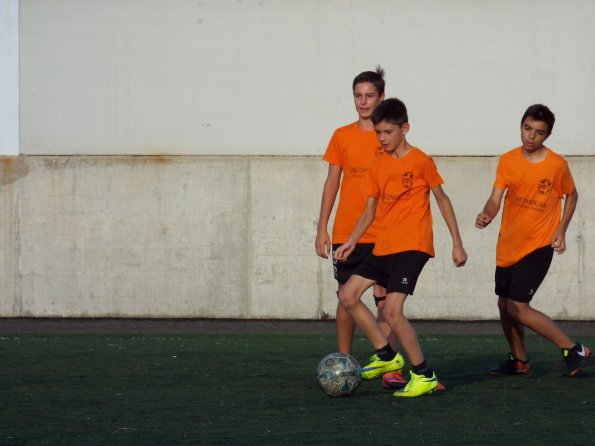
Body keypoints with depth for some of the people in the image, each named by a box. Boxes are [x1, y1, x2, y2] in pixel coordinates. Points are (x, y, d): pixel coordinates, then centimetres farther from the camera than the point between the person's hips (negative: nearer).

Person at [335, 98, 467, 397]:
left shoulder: (420, 161, -7)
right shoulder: (377, 167, 11)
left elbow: (442, 199, -1)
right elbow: (370, 210, 15)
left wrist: (457, 243, -2)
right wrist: (351, 242, 1)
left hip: (412, 246, -8)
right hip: (383, 247, 8)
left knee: (392, 311, -18)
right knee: (348, 295, 4)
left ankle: (424, 376, -8)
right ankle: (386, 355, 14)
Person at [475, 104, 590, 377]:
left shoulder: (557, 164, -11)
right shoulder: (508, 161, -3)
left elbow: (571, 195, 6)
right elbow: (495, 199, -7)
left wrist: (561, 229, -5)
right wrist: (486, 215, -29)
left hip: (538, 245, -5)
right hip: (507, 246, 5)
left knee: (517, 307, -15)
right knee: (504, 305, 12)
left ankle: (573, 351, -5)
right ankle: (519, 361, 32)